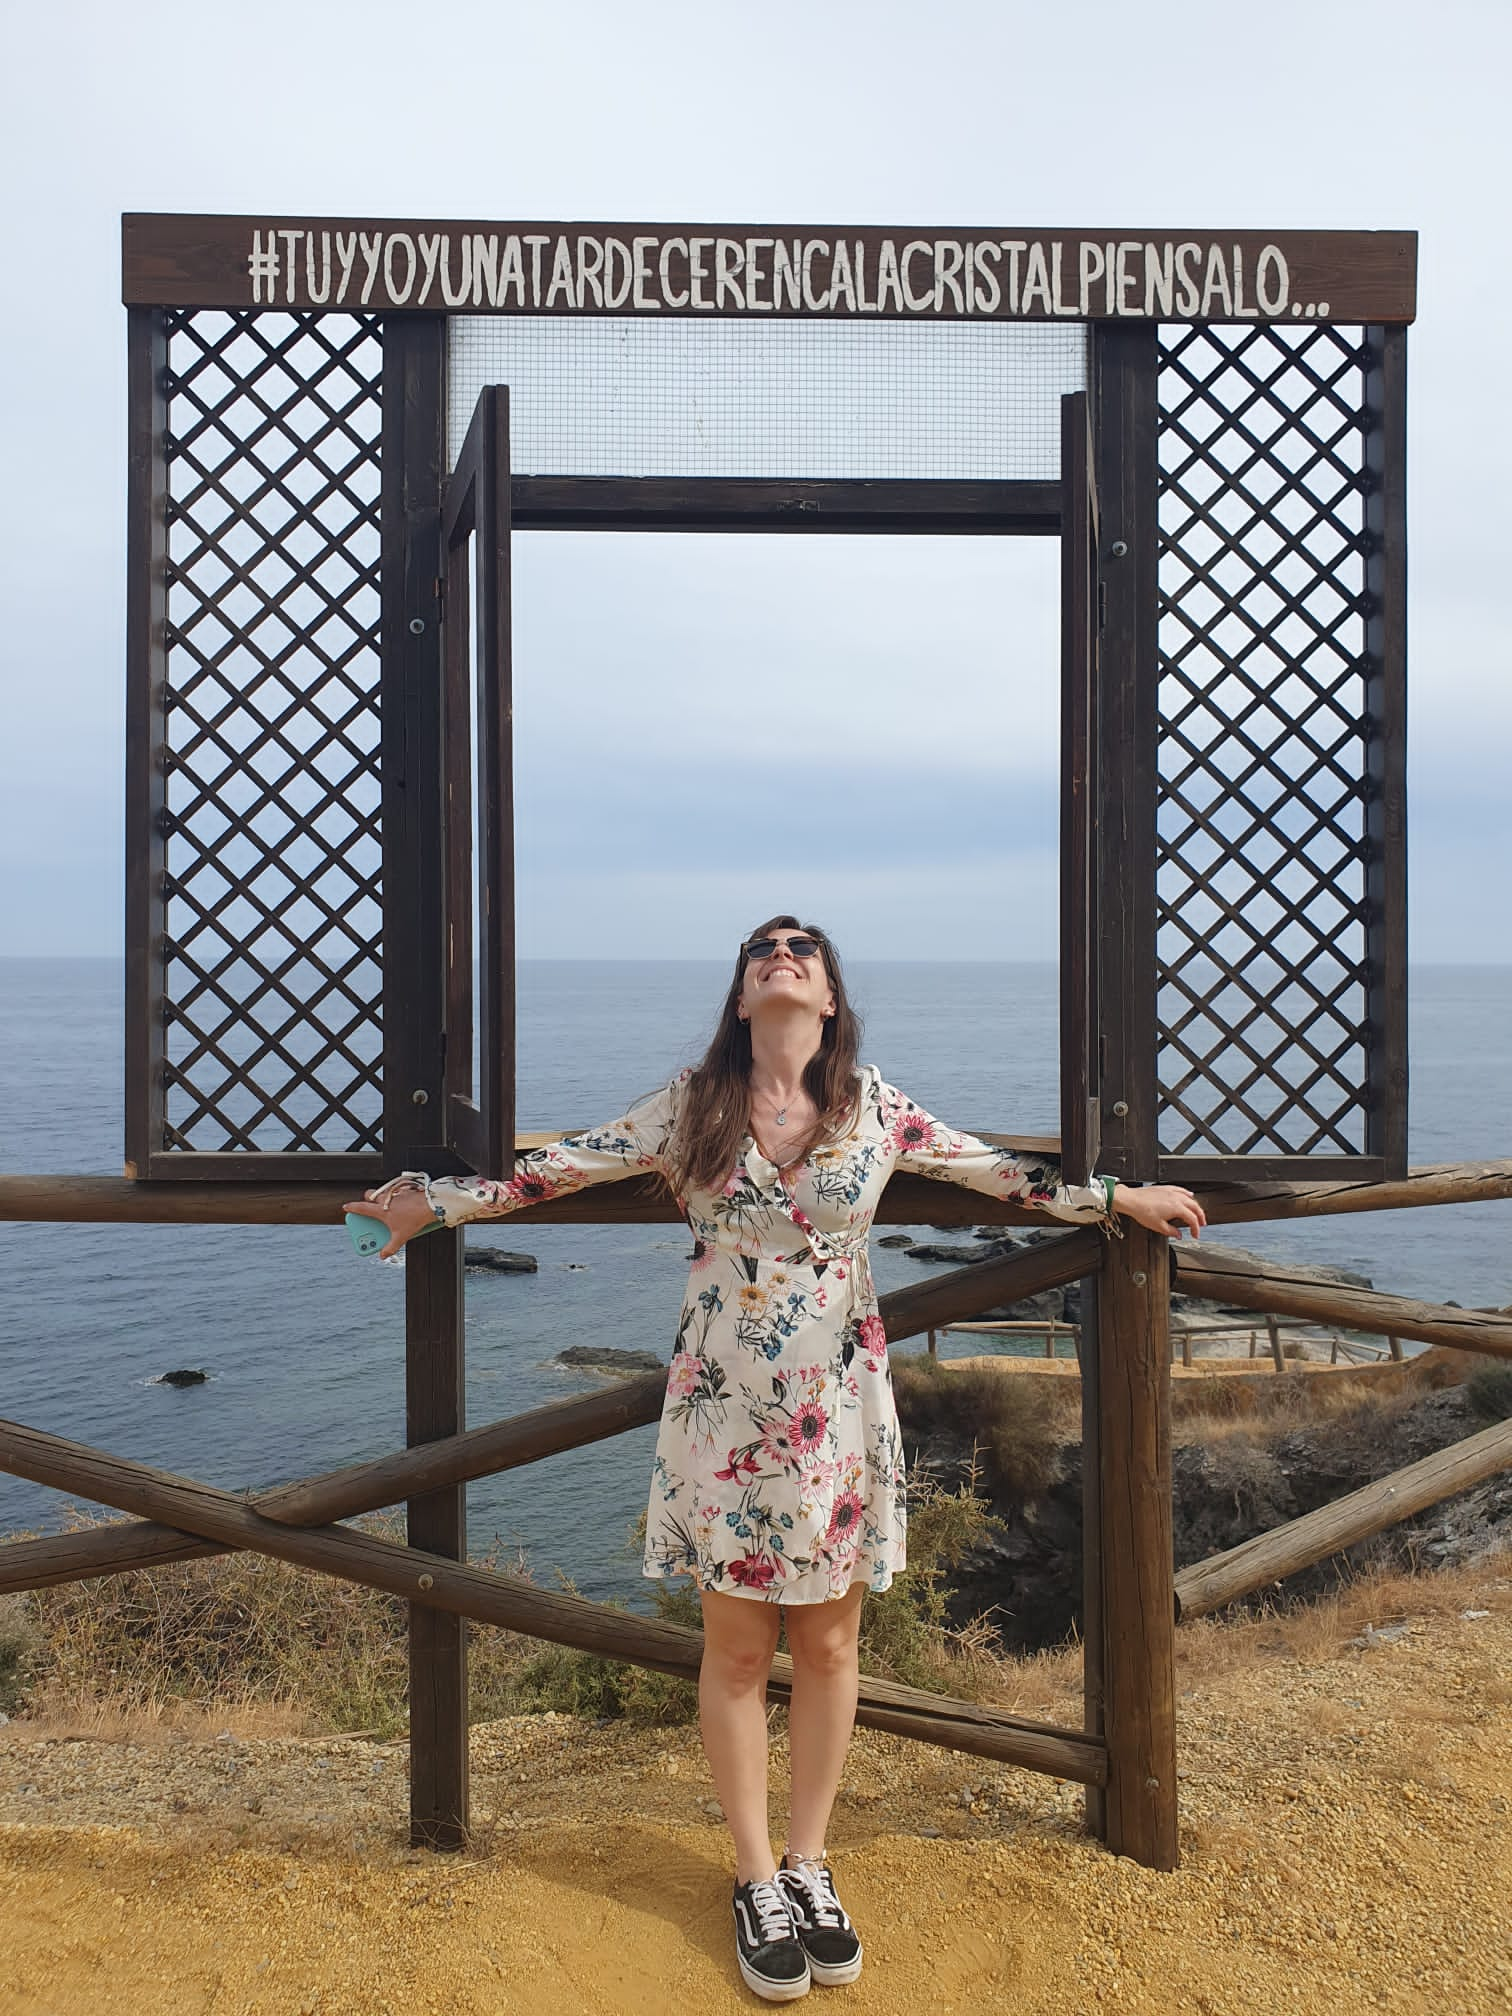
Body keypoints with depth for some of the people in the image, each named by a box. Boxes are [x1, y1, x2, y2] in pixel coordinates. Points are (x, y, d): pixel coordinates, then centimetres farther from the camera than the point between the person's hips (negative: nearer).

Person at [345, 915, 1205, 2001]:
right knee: (737, 1649, 8)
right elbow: (563, 1166, 0)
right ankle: (758, 1879, 26)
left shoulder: (873, 1104, -1)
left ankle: (810, 1864, 30)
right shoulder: (692, 1103, -3)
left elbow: (996, 1170, 6)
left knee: (829, 1643, 11)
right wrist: (434, 1200, 0)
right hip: (725, 1409, -1)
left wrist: (1119, 1197, 7)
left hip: (840, 1413, 1)